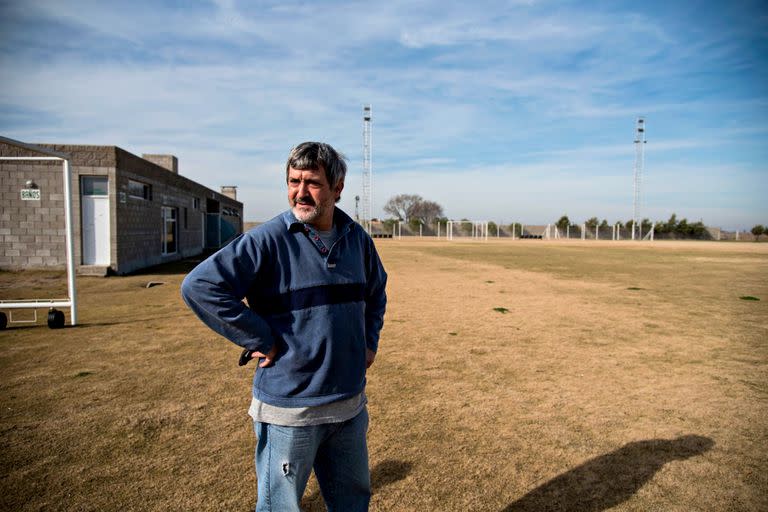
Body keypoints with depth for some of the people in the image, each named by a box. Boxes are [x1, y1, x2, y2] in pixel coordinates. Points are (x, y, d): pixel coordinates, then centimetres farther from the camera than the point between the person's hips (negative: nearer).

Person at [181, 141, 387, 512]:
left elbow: (376, 290, 20)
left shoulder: (357, 239, 2)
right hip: (289, 410, -5)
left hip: (350, 404, 5)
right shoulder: (267, 240, -16)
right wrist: (260, 341, -20)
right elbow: (200, 286, -23)